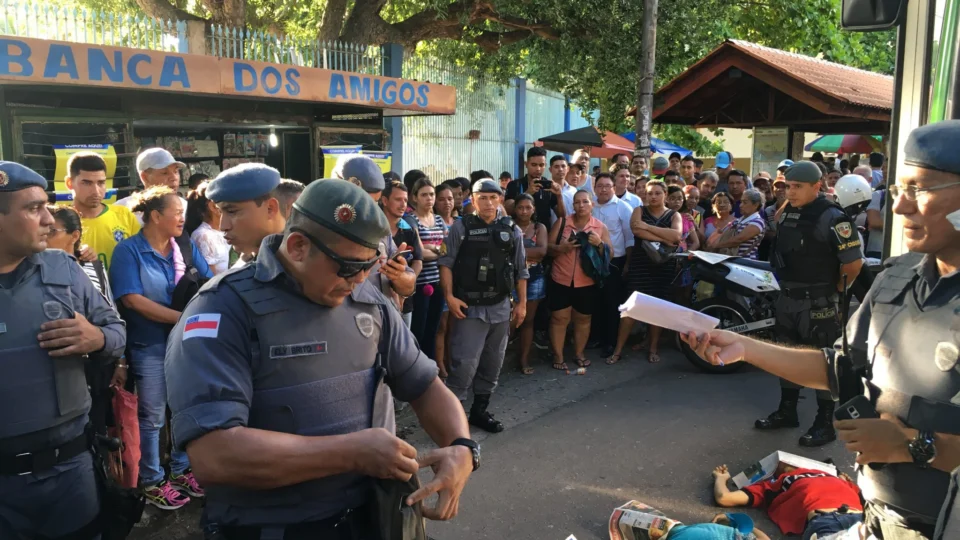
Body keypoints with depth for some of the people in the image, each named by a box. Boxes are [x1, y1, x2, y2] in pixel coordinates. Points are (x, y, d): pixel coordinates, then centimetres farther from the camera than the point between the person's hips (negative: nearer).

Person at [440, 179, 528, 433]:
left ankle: (480, 410, 27)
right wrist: (450, 297, -14)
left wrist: (522, 303, 8)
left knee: (492, 363, 13)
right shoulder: (461, 228, -3)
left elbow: (521, 271, 10)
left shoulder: (512, 230, 6)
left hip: (501, 307, 4)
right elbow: (446, 264, -5)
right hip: (470, 307, -4)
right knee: (465, 363, -10)